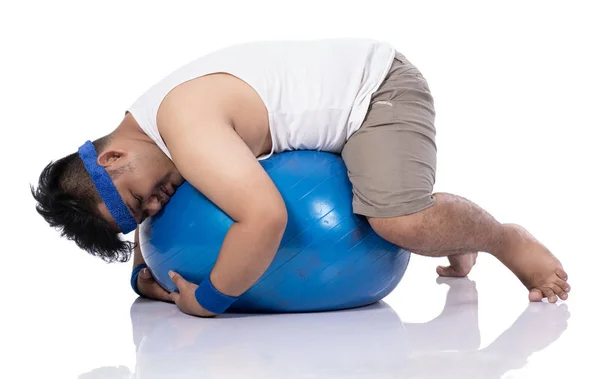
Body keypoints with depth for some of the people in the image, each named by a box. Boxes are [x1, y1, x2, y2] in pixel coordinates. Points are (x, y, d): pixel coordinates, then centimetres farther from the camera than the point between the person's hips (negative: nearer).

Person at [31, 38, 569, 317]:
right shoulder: (149, 129, 0)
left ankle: (507, 240, -1)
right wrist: (143, 275, 1)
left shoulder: (183, 121, -31)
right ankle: (454, 236, 39)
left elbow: (265, 217, -43)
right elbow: (151, 231, 20)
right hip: (338, 112, 10)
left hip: (377, 85, -10)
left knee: (400, 220, -29)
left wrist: (209, 299, -28)